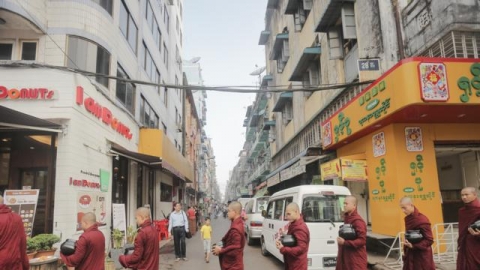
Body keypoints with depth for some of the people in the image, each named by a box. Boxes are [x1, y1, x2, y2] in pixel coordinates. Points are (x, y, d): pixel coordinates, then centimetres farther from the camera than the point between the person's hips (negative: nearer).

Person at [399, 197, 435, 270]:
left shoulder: (422, 220, -20)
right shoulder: (408, 219, 5)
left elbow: (429, 240, -17)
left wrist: (413, 246, -25)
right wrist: (405, 250, 8)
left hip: (422, 257, -7)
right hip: (411, 255, 7)